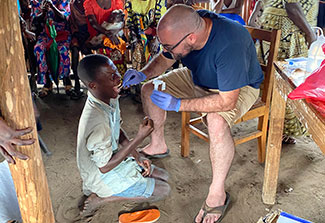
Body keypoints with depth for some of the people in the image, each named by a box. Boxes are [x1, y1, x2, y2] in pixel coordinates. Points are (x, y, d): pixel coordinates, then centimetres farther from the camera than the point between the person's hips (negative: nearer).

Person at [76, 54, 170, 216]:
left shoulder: (110, 98, -10)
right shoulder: (97, 121, -37)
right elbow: (105, 167, -27)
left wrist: (137, 157, -3)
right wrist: (140, 137, -30)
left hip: (114, 156, 8)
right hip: (102, 176, -8)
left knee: (163, 176, 14)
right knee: (163, 190, -4)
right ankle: (100, 197, -1)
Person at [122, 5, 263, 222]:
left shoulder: (229, 45, -41)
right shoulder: (188, 25, -20)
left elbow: (227, 101, -37)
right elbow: (165, 59, -1)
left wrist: (178, 104, -36)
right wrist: (143, 74, -20)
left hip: (238, 87, -7)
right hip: (198, 78, 7)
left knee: (217, 121, -37)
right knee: (150, 90, 0)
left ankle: (218, 193, -18)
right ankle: (158, 145, 22)